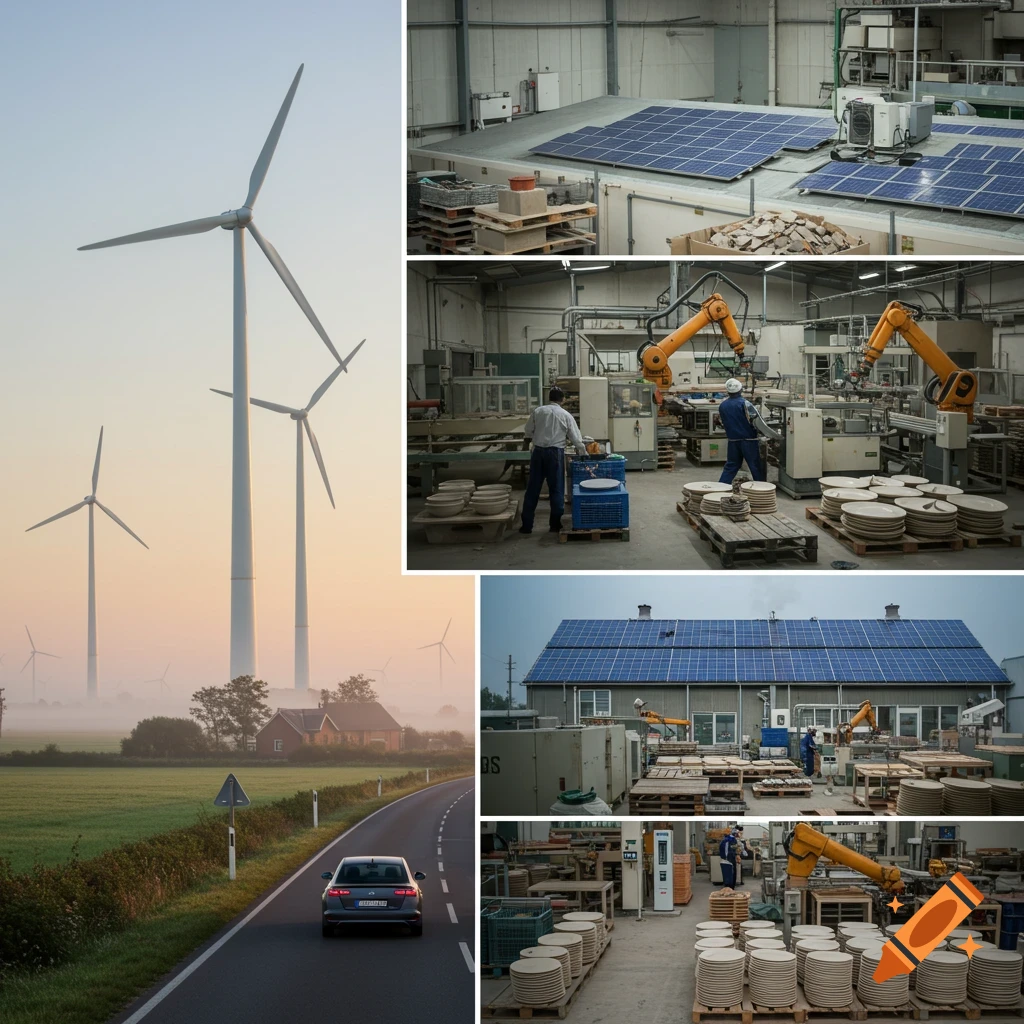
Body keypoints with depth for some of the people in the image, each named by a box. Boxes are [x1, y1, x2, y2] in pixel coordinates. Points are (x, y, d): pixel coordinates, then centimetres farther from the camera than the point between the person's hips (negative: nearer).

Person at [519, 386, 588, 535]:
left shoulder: (538, 411, 2)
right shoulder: (565, 415, -1)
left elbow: (528, 432, 6)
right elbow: (576, 438, 2)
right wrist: (584, 453, 17)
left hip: (538, 451, 2)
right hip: (555, 453, -2)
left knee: (533, 489, 6)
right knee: (556, 489, 7)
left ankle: (527, 524, 7)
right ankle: (555, 524, 10)